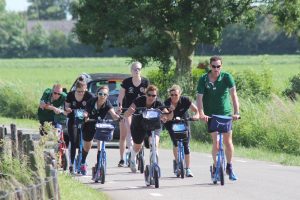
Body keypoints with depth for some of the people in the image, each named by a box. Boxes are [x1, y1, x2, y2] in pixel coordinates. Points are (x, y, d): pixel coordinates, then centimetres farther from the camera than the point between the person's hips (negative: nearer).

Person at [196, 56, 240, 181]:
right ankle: (216, 167, 3)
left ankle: (229, 167, 16)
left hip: (226, 113, 1)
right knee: (216, 141, -10)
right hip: (211, 115, -1)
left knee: (228, 141, 0)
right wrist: (201, 114, -30)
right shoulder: (203, 80, -9)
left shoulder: (226, 77, -9)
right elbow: (199, 98, -15)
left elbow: (233, 94, -17)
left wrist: (236, 112, -28)